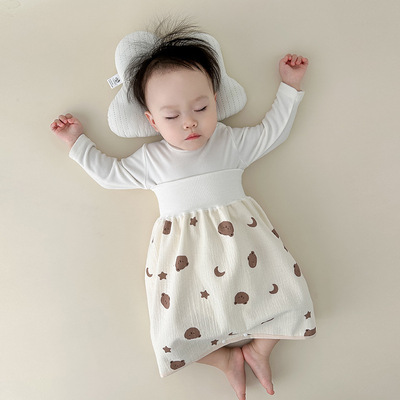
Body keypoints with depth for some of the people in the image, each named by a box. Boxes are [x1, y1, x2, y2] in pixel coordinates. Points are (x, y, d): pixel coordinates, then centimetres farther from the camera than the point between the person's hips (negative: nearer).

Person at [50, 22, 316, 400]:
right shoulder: (151, 159, 8)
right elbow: (110, 173, 19)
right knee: (173, 333, -13)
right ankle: (225, 358, 9)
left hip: (238, 239, 1)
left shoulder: (231, 141, 8)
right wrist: (77, 142, 23)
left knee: (289, 294, -8)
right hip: (184, 253, 0)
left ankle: (258, 347, 14)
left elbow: (271, 131, 20)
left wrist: (289, 86, 20)